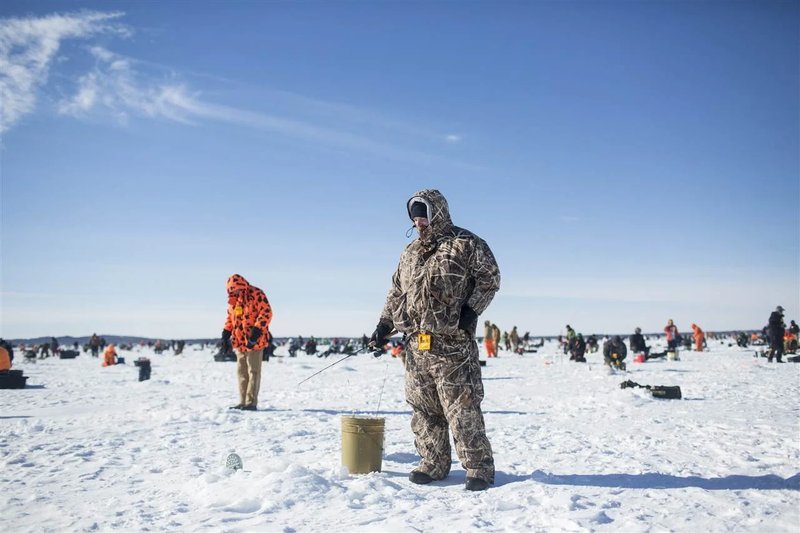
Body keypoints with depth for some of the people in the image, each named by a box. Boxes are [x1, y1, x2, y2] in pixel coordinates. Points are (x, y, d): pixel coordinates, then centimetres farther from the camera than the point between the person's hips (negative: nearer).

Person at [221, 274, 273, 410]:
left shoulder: (256, 294, -11)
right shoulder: (232, 299, 13)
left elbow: (266, 312, -17)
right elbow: (230, 317, 22)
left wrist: (256, 331, -24)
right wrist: (226, 333, 11)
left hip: (254, 341, -8)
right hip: (239, 341, 8)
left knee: (253, 371, -3)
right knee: (241, 372, 11)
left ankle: (251, 402, 0)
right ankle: (243, 401, 18)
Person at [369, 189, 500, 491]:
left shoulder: (466, 244, 0)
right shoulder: (410, 253, 19)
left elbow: (490, 277, -2)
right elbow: (396, 292, 23)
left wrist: (471, 310, -11)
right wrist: (384, 325, 14)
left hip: (452, 344, -6)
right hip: (416, 344, 7)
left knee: (462, 408, -5)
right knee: (423, 409, 9)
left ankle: (479, 468, 6)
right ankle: (434, 464, 21)